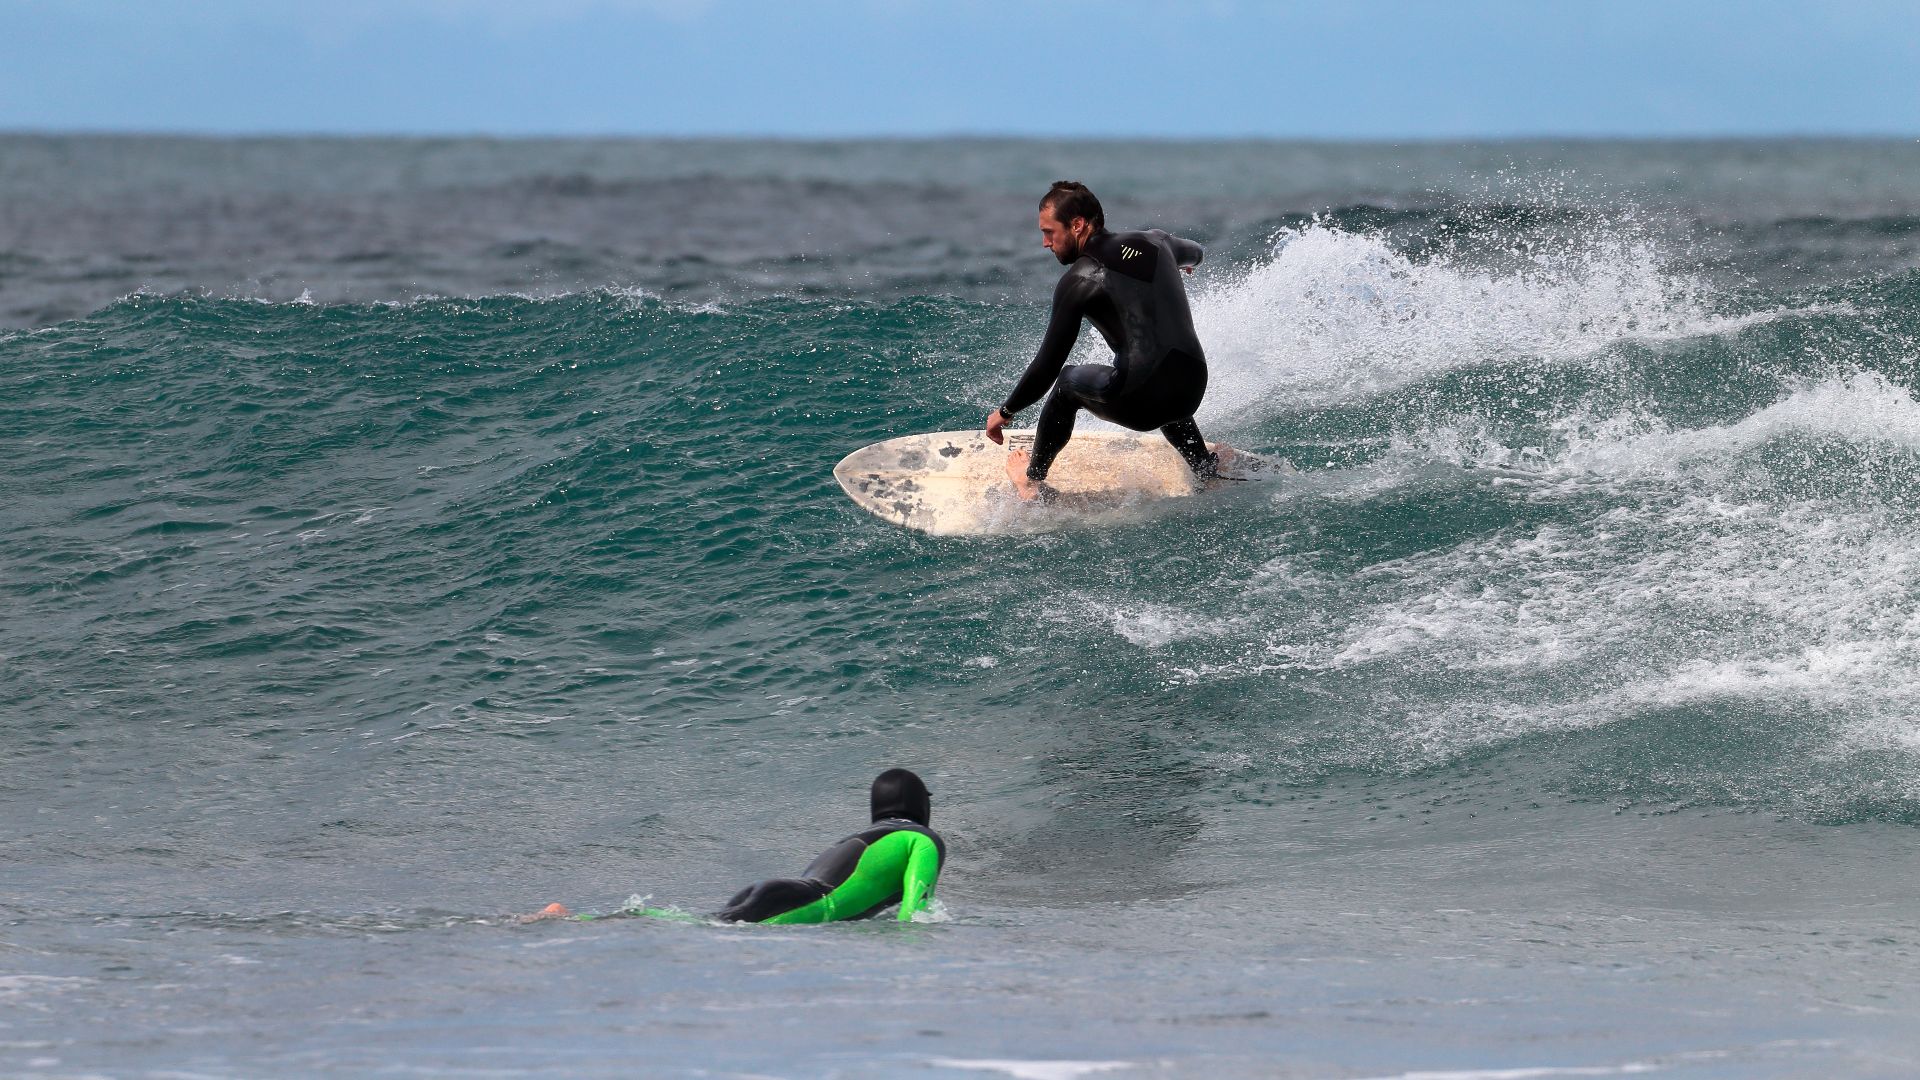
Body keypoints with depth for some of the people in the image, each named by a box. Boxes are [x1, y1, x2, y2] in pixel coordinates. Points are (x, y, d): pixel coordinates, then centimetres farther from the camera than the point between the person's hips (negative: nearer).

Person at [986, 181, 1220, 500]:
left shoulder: (1078, 281, -6)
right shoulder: (1154, 242, 10)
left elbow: (1047, 366, -4)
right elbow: (1194, 252, 36)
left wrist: (1005, 412, 11)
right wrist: (1179, 262, 62)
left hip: (1139, 403, -5)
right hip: (1193, 390, 5)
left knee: (1068, 381, 25)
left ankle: (1032, 482, 34)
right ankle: (1206, 470, 39)